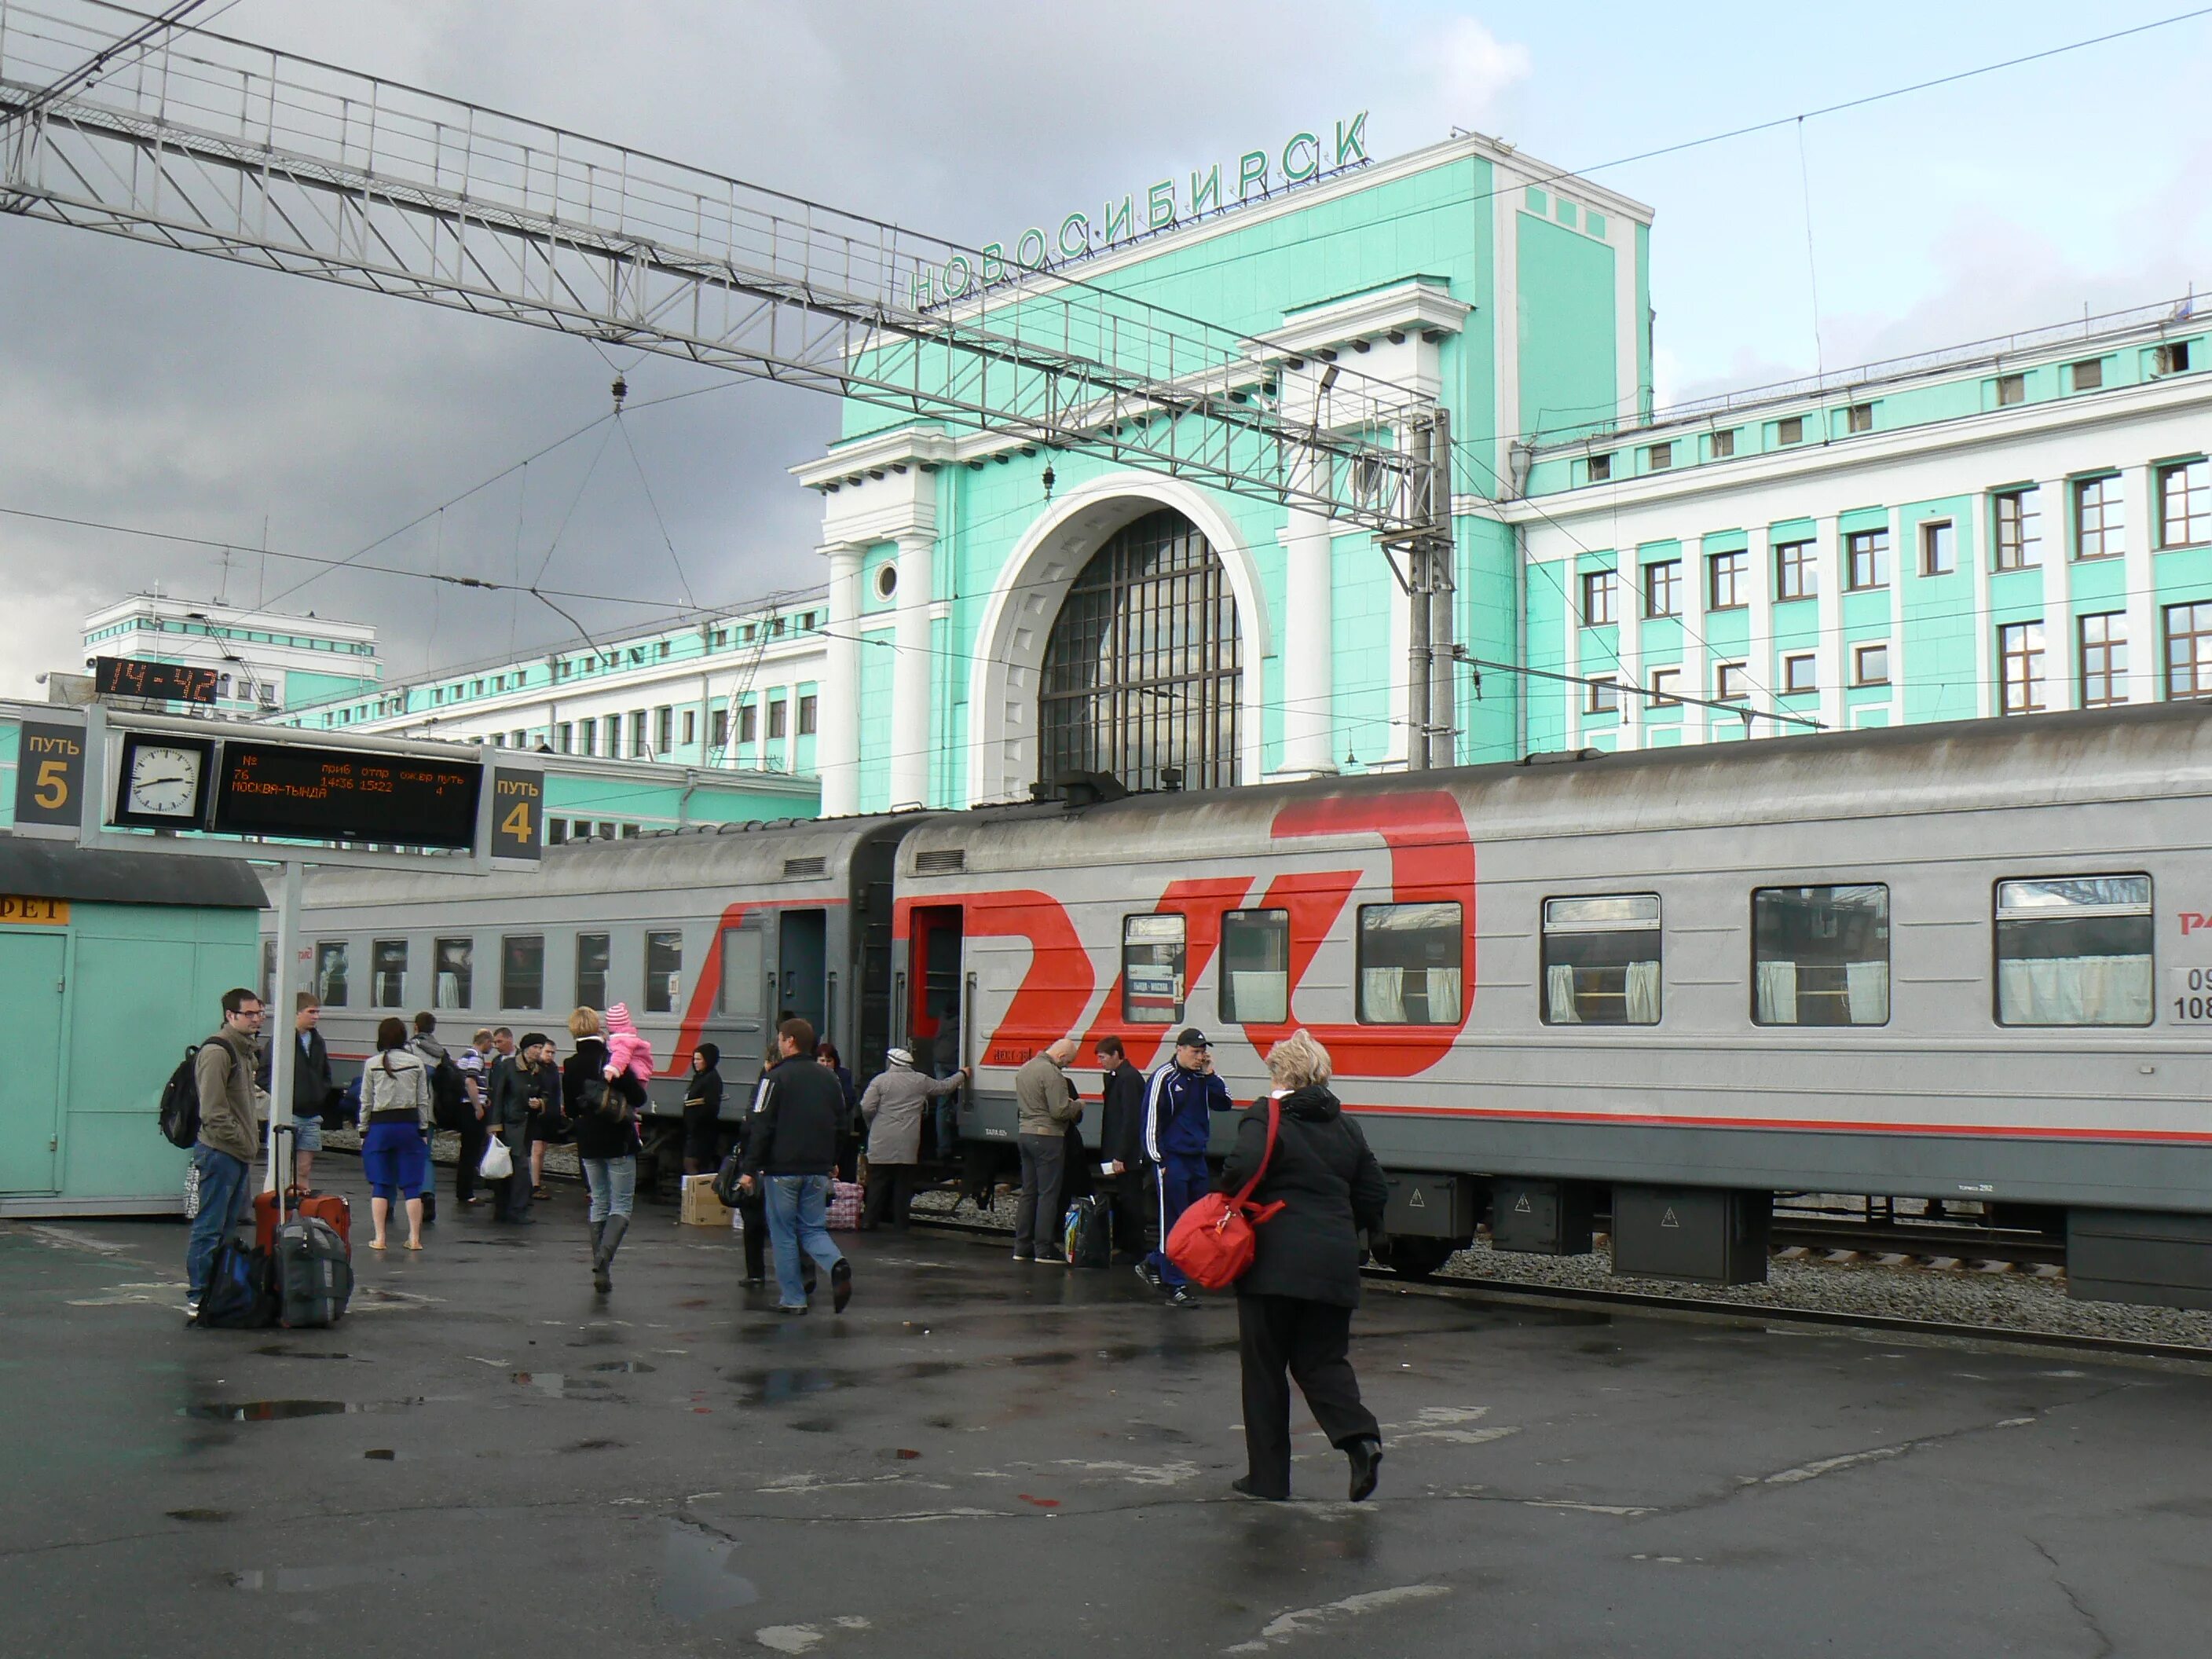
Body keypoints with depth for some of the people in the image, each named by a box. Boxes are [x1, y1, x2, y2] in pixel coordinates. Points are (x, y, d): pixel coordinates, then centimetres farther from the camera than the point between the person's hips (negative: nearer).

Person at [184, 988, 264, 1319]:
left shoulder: (246, 1050, 18)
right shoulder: (217, 1051, -13)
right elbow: (213, 1110, -18)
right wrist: (238, 1141, -15)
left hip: (238, 1154, 10)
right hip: (220, 1152, -10)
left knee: (229, 1224, 14)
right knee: (209, 1227, -6)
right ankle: (198, 1298, -2)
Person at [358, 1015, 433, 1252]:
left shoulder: (372, 1065, -2)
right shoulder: (416, 1063, -1)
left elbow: (366, 1102, 1)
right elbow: (423, 1101, 2)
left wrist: (363, 1132, 10)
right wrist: (423, 1130, 10)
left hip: (379, 1126, 0)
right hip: (409, 1125, 0)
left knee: (380, 1186, 6)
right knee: (412, 1186, 4)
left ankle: (379, 1238, 4)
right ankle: (414, 1238, 4)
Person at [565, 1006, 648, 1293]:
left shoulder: (570, 1067, 1)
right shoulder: (613, 1061, -13)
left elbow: (570, 1110, 8)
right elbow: (639, 1097, -13)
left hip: (588, 1145, 4)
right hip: (619, 1143, -4)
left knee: (599, 1204, 15)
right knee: (621, 1205, 0)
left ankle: (601, 1270, 13)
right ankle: (605, 1254, -23)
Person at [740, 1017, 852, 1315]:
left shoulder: (777, 1077, -8)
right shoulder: (828, 1078, 10)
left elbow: (761, 1126, -10)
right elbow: (842, 1120, 15)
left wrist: (751, 1169, -6)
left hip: (783, 1169, -5)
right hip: (819, 1170, 5)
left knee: (783, 1233, 5)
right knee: (813, 1228, 12)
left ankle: (792, 1298, 5)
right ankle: (837, 1264, -16)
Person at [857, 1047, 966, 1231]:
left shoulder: (880, 1080, -2)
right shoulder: (921, 1081, 6)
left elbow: (866, 1108, -8)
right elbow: (944, 1087, 20)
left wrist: (872, 1125, 12)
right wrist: (962, 1075, 38)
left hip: (882, 1143, -1)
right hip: (908, 1145, 1)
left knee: (878, 1183, 4)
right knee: (903, 1184, 7)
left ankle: (869, 1221, 2)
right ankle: (901, 1224, 8)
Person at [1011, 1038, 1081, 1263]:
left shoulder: (1025, 1068, 13)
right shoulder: (1051, 1073, -17)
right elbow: (1060, 1111, -22)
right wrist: (1077, 1105, -1)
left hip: (1024, 1134, 9)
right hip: (1047, 1137, -9)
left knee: (1028, 1192, 13)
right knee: (1048, 1194, -2)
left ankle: (1022, 1246, 15)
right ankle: (1044, 1249, -1)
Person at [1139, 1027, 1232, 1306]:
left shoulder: (1203, 1078, 10)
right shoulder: (1164, 1077, -9)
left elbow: (1224, 1104, 7)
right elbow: (1151, 1118, -11)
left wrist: (1210, 1075, -3)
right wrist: (1157, 1159, -13)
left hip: (1197, 1159, 7)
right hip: (1171, 1160, -7)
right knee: (1175, 1223, -3)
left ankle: (1153, 1264, 26)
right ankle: (1176, 1285, 3)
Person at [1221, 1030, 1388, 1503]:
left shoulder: (1265, 1118, -5)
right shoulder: (1345, 1127, 12)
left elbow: (1244, 1166, -24)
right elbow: (1376, 1194, 13)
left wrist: (1231, 1200, -5)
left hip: (1275, 1263, -5)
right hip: (1335, 1266, 5)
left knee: (1264, 1367, 6)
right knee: (1323, 1360, 13)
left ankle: (1268, 1475, 11)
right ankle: (1360, 1437, -11)